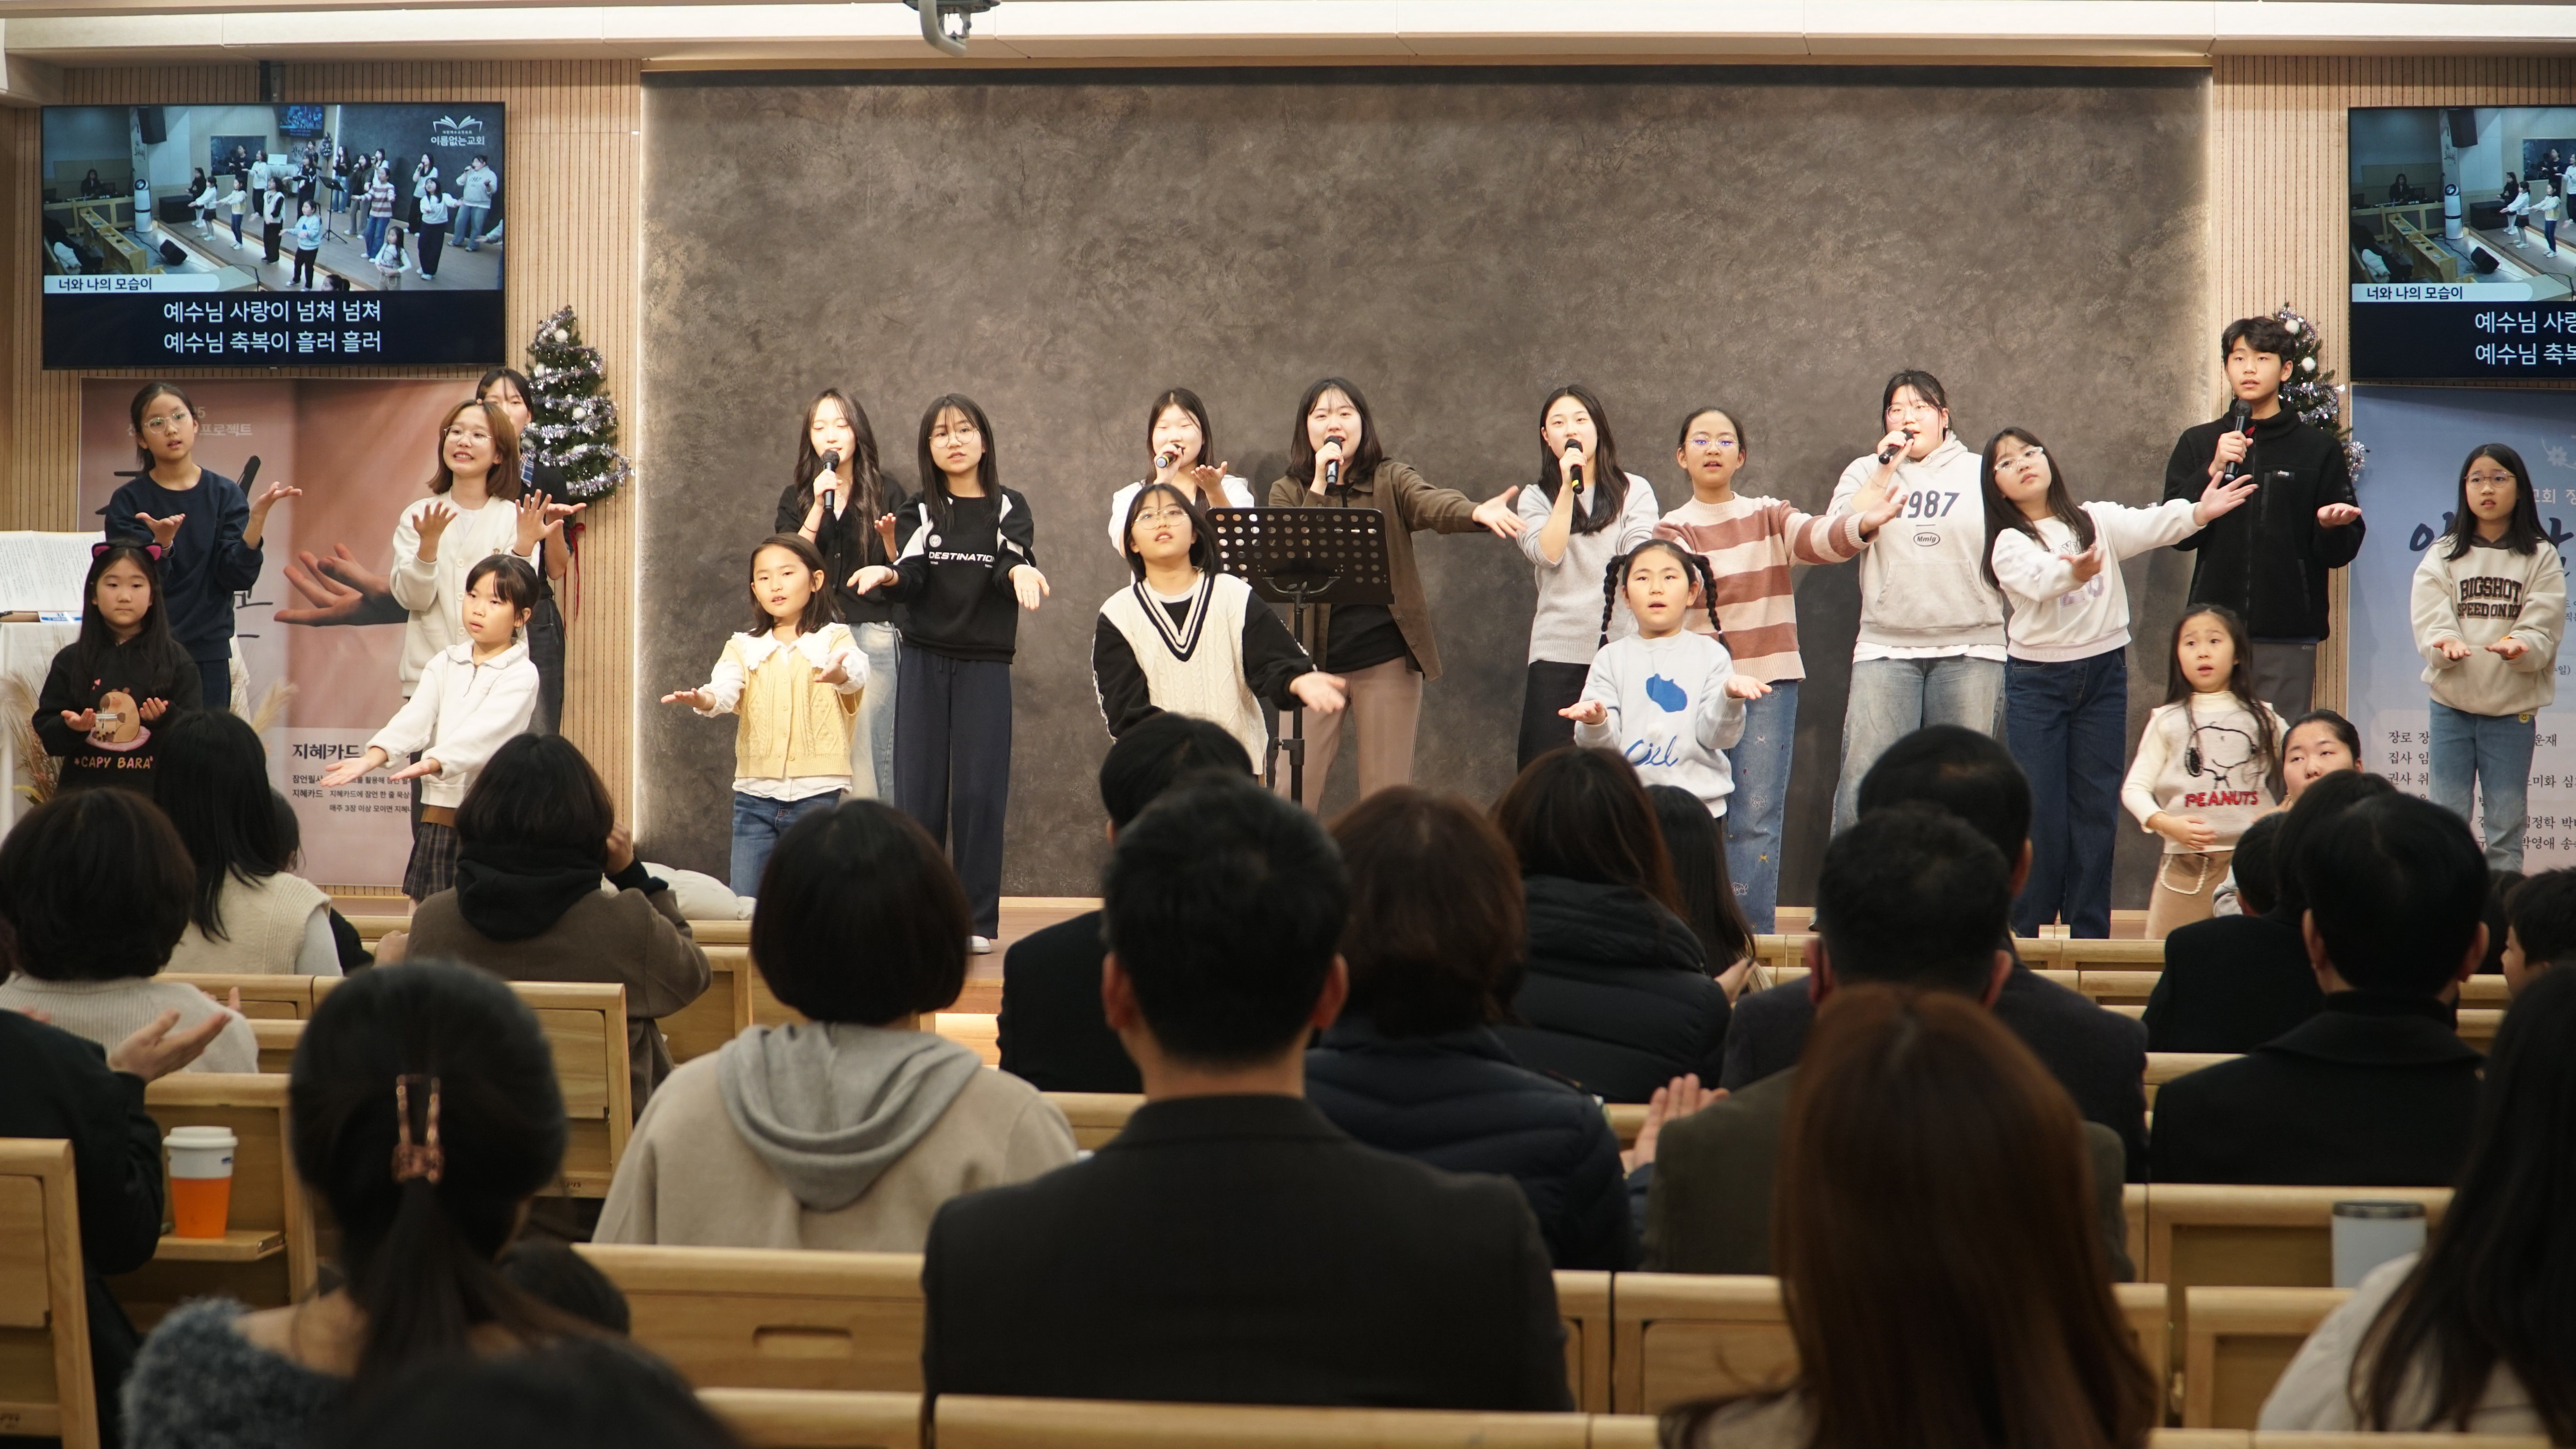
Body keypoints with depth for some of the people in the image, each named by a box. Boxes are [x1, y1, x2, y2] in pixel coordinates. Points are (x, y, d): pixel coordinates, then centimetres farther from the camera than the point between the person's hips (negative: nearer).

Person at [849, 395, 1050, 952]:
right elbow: (910, 580, -6)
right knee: (919, 788, -1)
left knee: (979, 790, -5)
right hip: (925, 660, 2)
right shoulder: (921, 511, 8)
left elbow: (1013, 567, -12)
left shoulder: (1009, 508, 5)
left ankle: (978, 920, 2)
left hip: (985, 663, -2)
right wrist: (888, 576, -29)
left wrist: (1019, 571, -36)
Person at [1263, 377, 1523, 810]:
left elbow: (1432, 503, -18)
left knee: (1387, 795, 2)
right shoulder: (1288, 491, 7)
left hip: (1388, 658, 0)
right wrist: (1319, 485, -13)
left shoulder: (1392, 480, 4)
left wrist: (1477, 512, -40)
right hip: (1315, 656, 0)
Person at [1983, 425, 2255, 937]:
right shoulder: (2010, 544, -2)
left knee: (2096, 806, 4)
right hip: (2037, 679, -2)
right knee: (2040, 808, -3)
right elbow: (2039, 580, -24)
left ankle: (2089, 931, 10)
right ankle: (2027, 928, 8)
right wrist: (2072, 572, -46)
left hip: (2103, 672, 2)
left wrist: (2196, 512, -31)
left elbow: (2149, 527, -12)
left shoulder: (2096, 521, 6)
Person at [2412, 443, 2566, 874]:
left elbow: (2544, 628, -6)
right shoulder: (2443, 555, 8)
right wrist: (2444, 642, -27)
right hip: (2452, 699, 1)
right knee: (2447, 815, 3)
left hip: (2513, 706, -1)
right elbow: (2429, 618, -4)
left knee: (2507, 821, 3)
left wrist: (2520, 646, -28)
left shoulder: (2541, 558, 4)